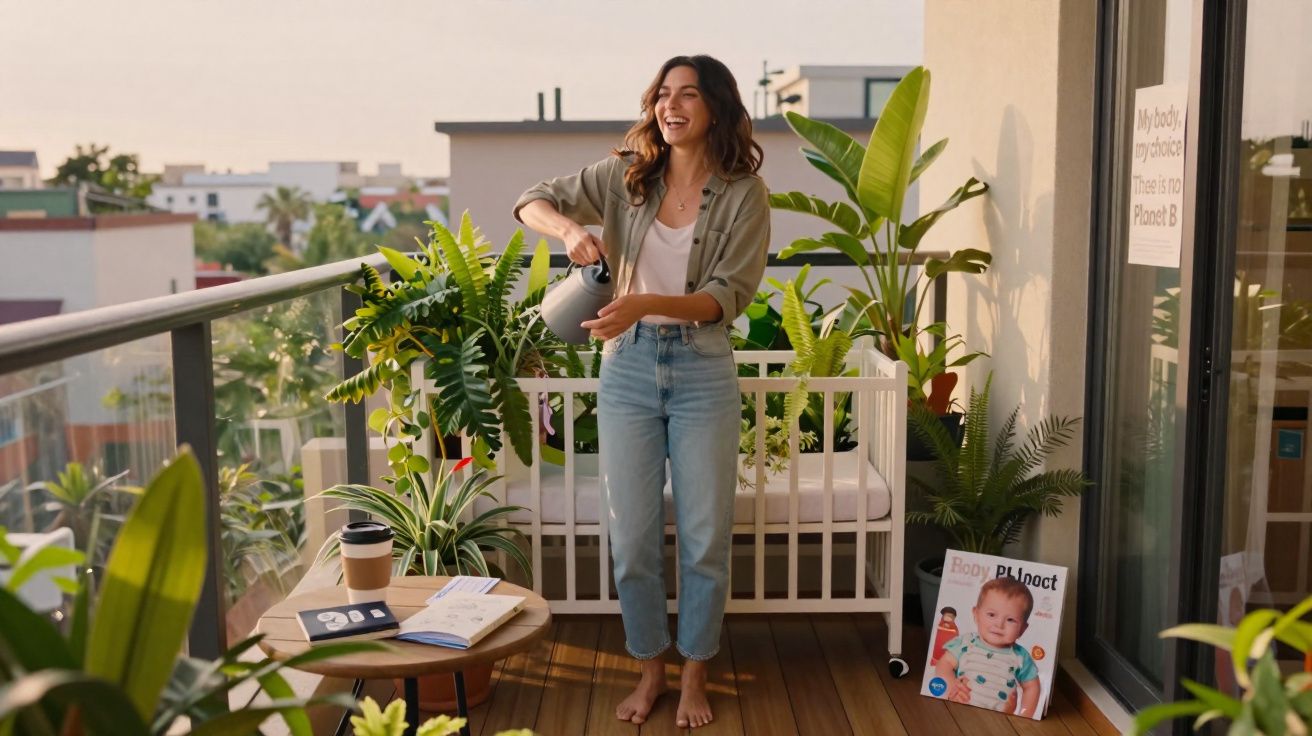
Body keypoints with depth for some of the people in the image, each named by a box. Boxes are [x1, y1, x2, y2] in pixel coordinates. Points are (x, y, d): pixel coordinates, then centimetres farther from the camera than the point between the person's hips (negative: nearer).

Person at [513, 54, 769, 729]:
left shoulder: (744, 193, -5)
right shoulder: (625, 175, 3)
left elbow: (728, 295, -11)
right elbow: (532, 202, 7)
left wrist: (648, 303, -27)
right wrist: (569, 228, -16)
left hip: (702, 373, -2)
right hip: (628, 368, 2)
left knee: (705, 539, 6)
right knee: (633, 538, 8)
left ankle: (694, 676, 25)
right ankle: (650, 669, 27)